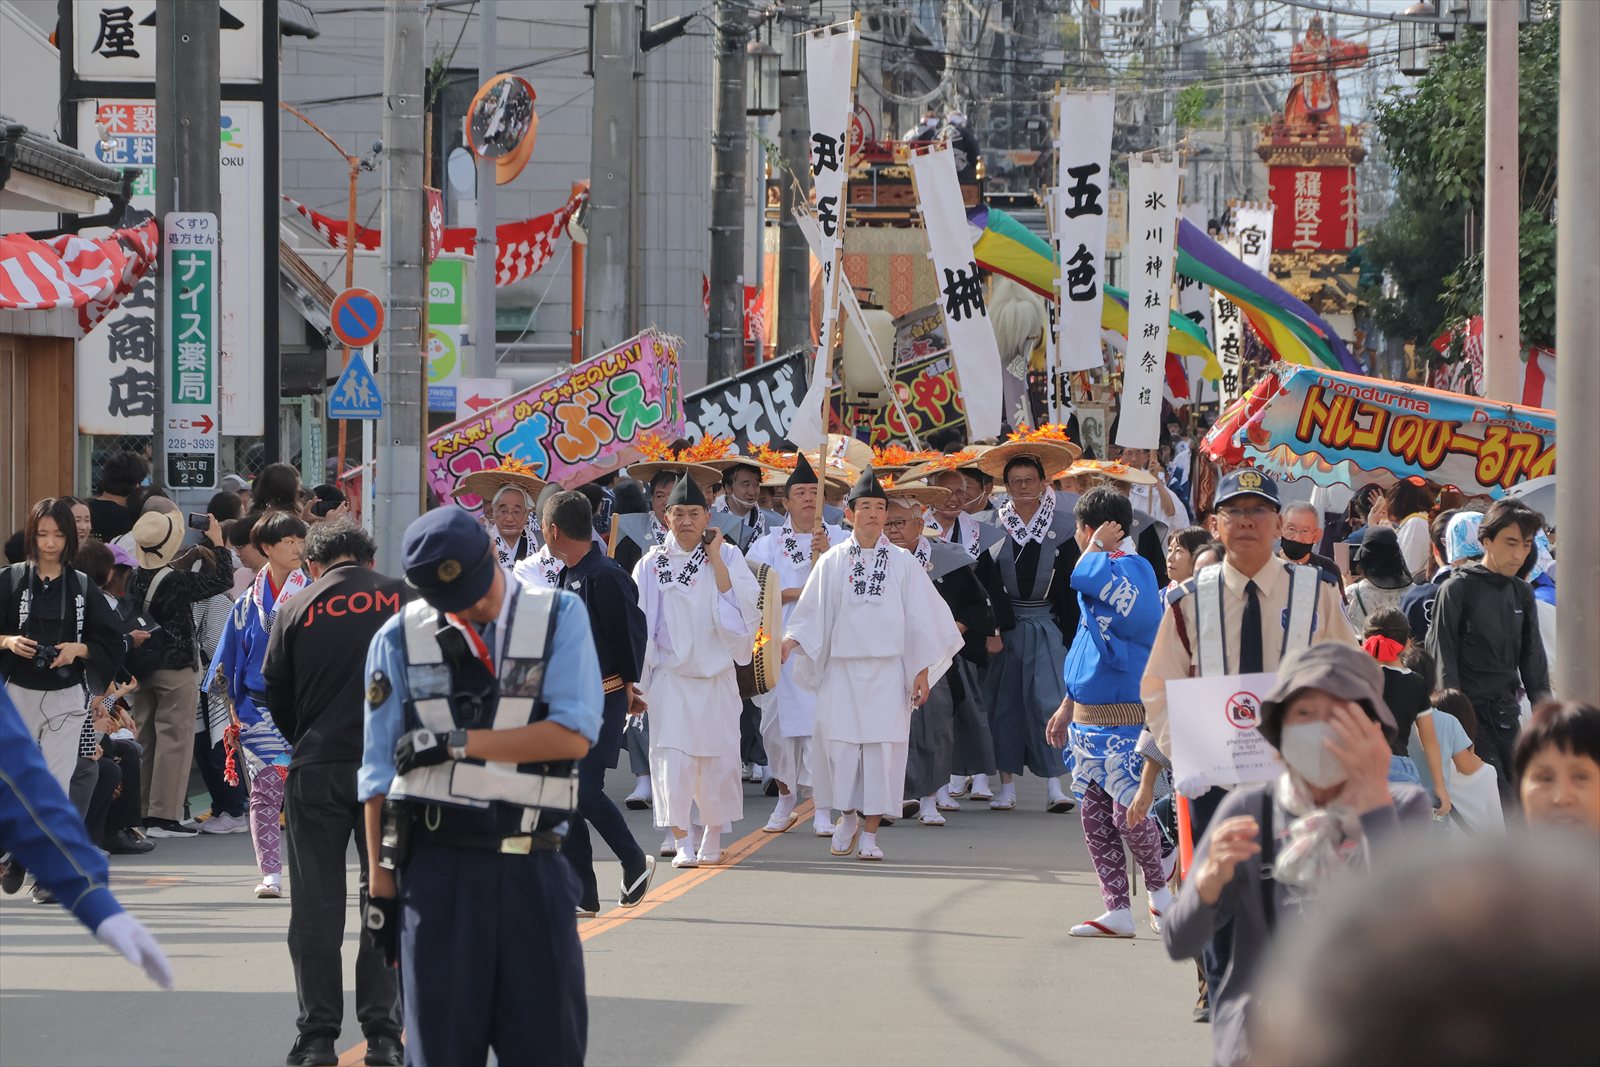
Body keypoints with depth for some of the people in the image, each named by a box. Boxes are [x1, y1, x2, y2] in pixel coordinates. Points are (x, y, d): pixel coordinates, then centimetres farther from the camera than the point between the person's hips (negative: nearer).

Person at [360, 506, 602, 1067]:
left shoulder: (560, 617, 4)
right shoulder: (400, 639, 6)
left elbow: (573, 735, -6)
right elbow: (378, 771, 7)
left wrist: (459, 742, -9)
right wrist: (381, 879, 3)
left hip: (532, 869, 0)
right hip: (436, 868, 0)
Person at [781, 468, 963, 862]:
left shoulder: (903, 562, 5)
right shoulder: (832, 562, 6)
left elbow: (922, 619, 6)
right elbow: (811, 613, 7)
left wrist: (922, 671, 1)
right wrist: (790, 641, -12)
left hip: (887, 670, 0)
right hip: (841, 669, 0)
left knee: (882, 747, -4)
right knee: (840, 744, -4)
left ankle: (870, 831, 3)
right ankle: (848, 816, 19)